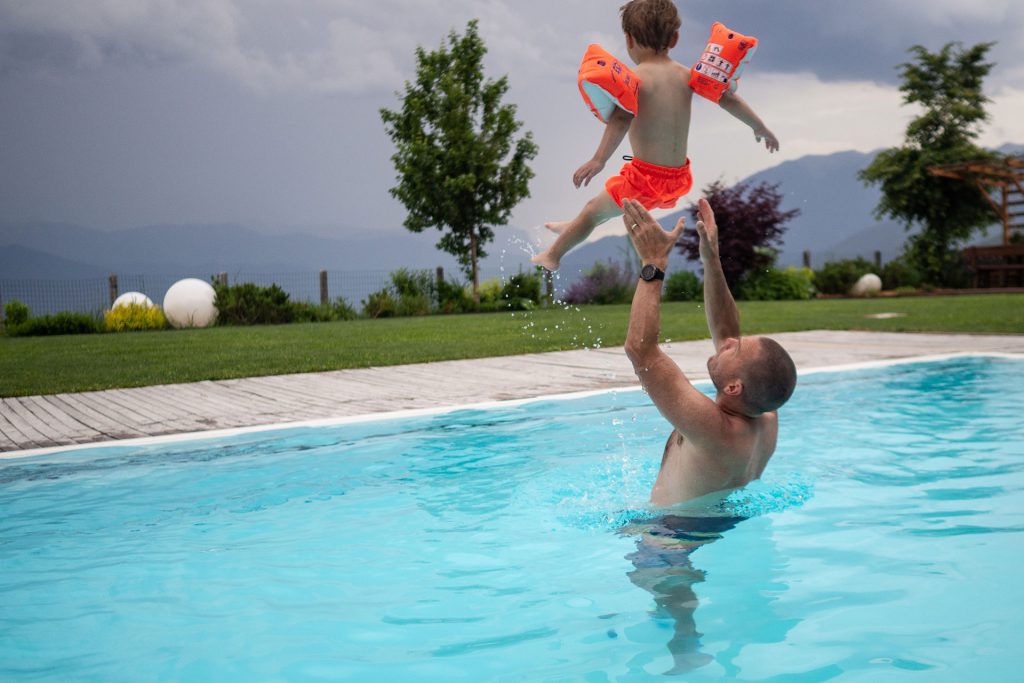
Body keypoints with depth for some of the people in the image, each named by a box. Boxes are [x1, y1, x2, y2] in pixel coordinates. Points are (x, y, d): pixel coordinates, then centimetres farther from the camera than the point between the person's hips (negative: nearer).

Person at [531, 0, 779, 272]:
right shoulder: (686, 76, 3)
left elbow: (622, 119, -30)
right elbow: (728, 98, 6)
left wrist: (599, 160, -40)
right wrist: (761, 128, 19)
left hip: (646, 177, -7)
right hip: (679, 178, 7)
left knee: (595, 209, 16)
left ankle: (552, 256, 31)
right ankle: (574, 228, 52)